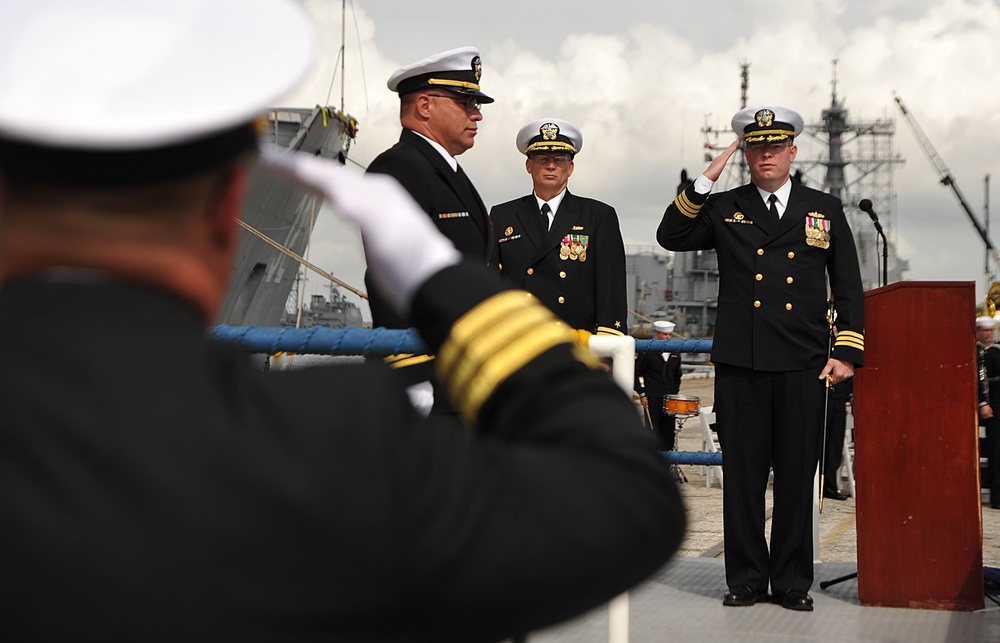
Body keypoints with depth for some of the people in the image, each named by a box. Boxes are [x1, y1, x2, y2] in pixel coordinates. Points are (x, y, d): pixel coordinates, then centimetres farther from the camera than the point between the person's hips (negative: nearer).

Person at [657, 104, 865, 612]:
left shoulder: (825, 211, 13)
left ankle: (792, 581, 13)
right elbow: (670, 237, 0)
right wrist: (705, 181, -4)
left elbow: (848, 288, 12)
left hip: (803, 365, 0)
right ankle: (746, 579, 12)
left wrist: (847, 352, 3)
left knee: (797, 475, 3)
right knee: (742, 475, 2)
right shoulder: (724, 209, 12)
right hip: (740, 363, 0)